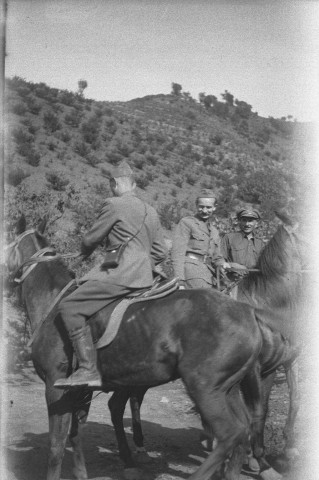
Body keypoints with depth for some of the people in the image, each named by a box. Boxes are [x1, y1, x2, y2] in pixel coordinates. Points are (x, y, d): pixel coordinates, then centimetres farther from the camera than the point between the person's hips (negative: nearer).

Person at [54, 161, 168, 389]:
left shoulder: (114, 205, -5)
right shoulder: (151, 212, 18)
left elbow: (91, 239, 1)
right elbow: (161, 252, 20)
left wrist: (85, 252, 23)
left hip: (121, 274, -9)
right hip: (144, 275, 9)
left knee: (70, 307, -13)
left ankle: (88, 370, -22)